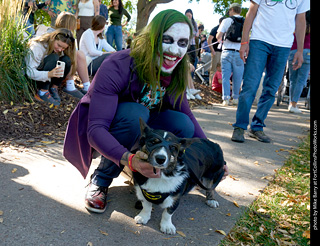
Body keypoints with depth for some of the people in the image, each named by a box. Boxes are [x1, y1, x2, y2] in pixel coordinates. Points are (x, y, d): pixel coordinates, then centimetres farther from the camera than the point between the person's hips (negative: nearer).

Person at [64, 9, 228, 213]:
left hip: (138, 128, 5)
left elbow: (187, 115, 0)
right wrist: (128, 158, -53)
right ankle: (100, 181, -15)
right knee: (135, 113, -36)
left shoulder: (174, 75, -12)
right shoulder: (116, 67, -31)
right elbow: (95, 129, -36)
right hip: (103, 135, -4)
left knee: (183, 126, -20)